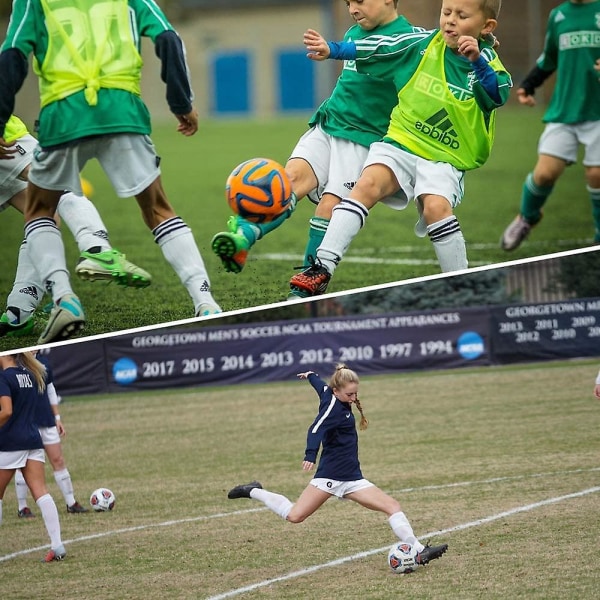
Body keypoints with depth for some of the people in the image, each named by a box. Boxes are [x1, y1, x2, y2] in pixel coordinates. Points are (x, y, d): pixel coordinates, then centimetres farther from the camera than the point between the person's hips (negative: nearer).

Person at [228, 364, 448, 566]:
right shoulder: (333, 406, -16)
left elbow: (321, 385, 32)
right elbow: (316, 429, -33)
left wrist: (310, 375, 54)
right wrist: (310, 456, -50)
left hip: (351, 478, 9)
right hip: (331, 475, -9)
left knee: (392, 506, -3)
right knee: (295, 516, -9)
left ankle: (419, 551, -5)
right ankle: (254, 492, 12)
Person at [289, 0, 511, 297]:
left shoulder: (485, 61, -5)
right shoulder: (422, 44, 1)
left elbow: (499, 94, -24)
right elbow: (375, 48, 5)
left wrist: (477, 62, -38)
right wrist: (332, 50, -4)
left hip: (444, 158, -2)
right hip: (400, 142, 2)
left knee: (436, 206, -28)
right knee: (367, 184, -23)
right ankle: (322, 268, -27)